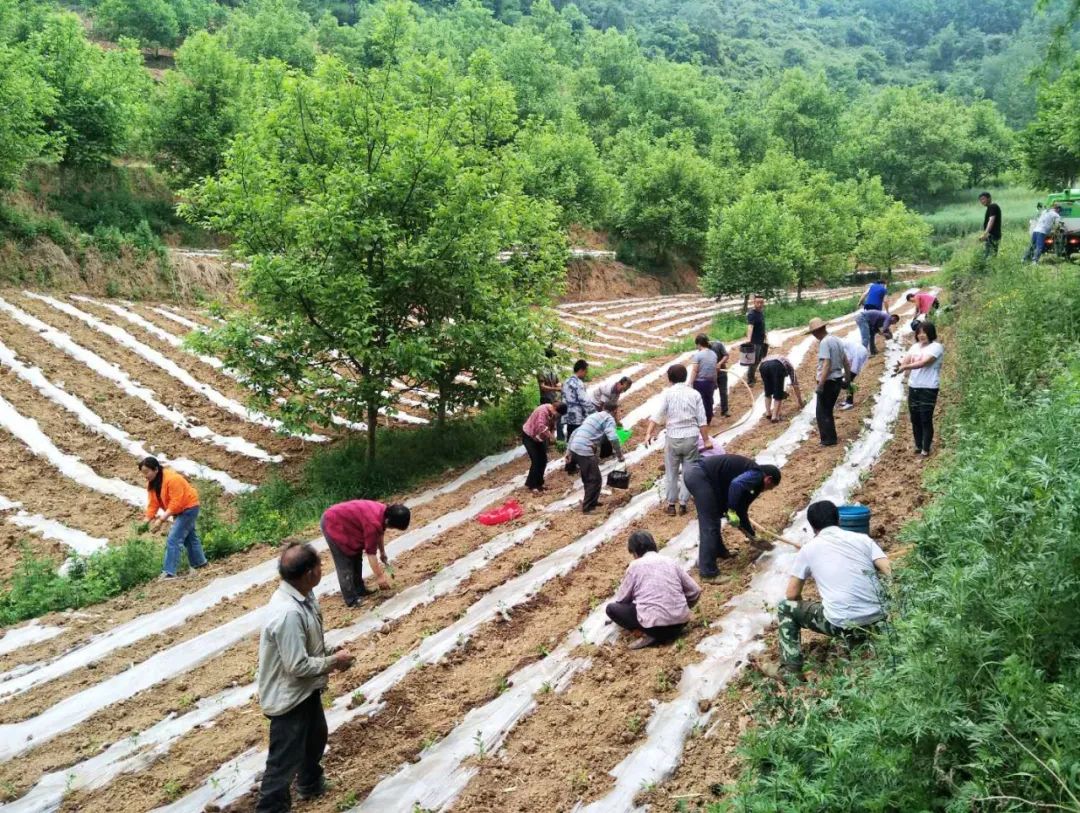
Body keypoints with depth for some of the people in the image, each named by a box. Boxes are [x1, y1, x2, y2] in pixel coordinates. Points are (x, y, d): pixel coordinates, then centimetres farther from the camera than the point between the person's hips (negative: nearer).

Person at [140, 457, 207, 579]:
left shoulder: (172, 479, -31)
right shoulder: (152, 483, -4)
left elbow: (175, 503, -32)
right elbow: (153, 503, -5)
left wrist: (161, 520, -34)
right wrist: (147, 520, -17)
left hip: (188, 508, -10)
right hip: (180, 510, 10)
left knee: (173, 539, -17)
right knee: (189, 537, 23)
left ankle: (169, 572, -18)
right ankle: (200, 562, 38)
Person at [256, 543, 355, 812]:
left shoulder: (302, 596, -5)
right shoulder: (289, 613, -36)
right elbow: (298, 666, -31)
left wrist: (330, 655, -1)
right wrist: (334, 661, -17)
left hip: (306, 689, 10)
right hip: (289, 696, -10)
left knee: (315, 736, 31)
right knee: (285, 759, 6)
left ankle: (311, 785, 55)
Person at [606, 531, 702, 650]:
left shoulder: (635, 566, 2)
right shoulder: (671, 562, 12)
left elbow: (621, 599, 9)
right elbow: (695, 591, 14)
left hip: (655, 625, -4)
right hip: (681, 622, 4)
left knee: (611, 608, 14)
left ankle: (653, 634, 2)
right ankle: (671, 632, 11)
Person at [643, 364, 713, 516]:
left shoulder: (668, 393, -4)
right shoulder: (695, 394, 2)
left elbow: (657, 415, -14)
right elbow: (702, 420, 0)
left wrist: (648, 433, -18)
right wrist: (706, 440, 6)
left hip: (673, 438, -1)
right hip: (692, 438, 1)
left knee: (671, 473, 12)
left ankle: (671, 504, 17)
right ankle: (683, 504, 14)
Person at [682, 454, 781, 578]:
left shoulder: (749, 475, 27)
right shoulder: (757, 475, 0)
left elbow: (741, 509, 34)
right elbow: (736, 484, -22)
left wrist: (751, 534, 40)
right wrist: (732, 510, -14)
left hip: (693, 471, 10)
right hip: (699, 475, -10)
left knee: (713, 517, 28)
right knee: (709, 525, -6)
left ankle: (718, 550, 43)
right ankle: (708, 571, -4)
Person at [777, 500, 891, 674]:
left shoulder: (808, 549, 4)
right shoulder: (862, 538, 8)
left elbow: (792, 595, 7)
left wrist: (807, 609, 28)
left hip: (842, 625, -4)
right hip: (877, 618, 4)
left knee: (785, 607, 19)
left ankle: (792, 670, 12)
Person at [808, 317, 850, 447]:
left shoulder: (824, 343, -18)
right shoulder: (837, 340, 9)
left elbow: (826, 364, -25)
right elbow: (845, 361, 15)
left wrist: (821, 384, -24)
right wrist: (847, 378, 24)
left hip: (828, 381, -9)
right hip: (838, 380, 9)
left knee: (822, 412, 2)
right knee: (828, 410, 20)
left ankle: (828, 439, 4)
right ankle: (830, 436, 25)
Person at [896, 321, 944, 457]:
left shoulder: (936, 347, -10)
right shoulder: (916, 346, 12)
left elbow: (924, 363, -23)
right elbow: (906, 359, -3)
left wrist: (905, 367, -32)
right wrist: (899, 367, -25)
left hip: (929, 389, -6)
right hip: (913, 387, 7)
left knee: (926, 419, -1)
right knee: (915, 418, 12)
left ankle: (926, 449, 10)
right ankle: (918, 445, 26)